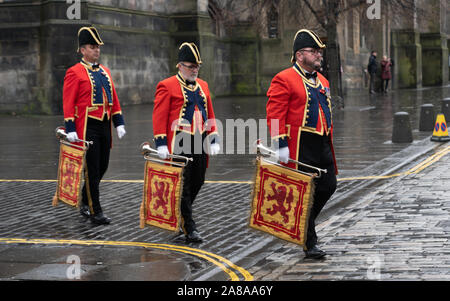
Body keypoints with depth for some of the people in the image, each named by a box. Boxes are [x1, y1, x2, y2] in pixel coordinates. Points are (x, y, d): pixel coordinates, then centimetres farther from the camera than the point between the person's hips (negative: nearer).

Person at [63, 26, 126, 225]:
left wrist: (119, 123, 11)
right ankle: (95, 211, 2)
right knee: (92, 169, -4)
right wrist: (70, 129, -15)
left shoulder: (105, 71, 15)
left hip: (104, 126, 7)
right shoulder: (75, 72, -6)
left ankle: (85, 200, 31)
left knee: (102, 166, 11)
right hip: (87, 127, -7)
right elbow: (68, 103, -10)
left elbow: (113, 99, 18)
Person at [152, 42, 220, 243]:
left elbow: (209, 115, 19)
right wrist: (161, 144, -13)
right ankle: (189, 228, -4)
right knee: (182, 186, -6)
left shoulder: (202, 86, 16)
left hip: (200, 144, 7)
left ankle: (179, 216, 31)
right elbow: (159, 117, -8)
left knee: (197, 182, 11)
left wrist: (213, 140, 14)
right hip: (179, 144, -7)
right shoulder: (167, 86, -4)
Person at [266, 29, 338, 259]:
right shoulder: (284, 80, -9)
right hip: (300, 146, -8)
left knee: (328, 186, 8)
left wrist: (328, 141, 23)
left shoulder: (322, 81, 16)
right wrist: (280, 145, -19)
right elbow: (275, 115, -14)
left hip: (322, 145, 8)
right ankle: (309, 244, 4)